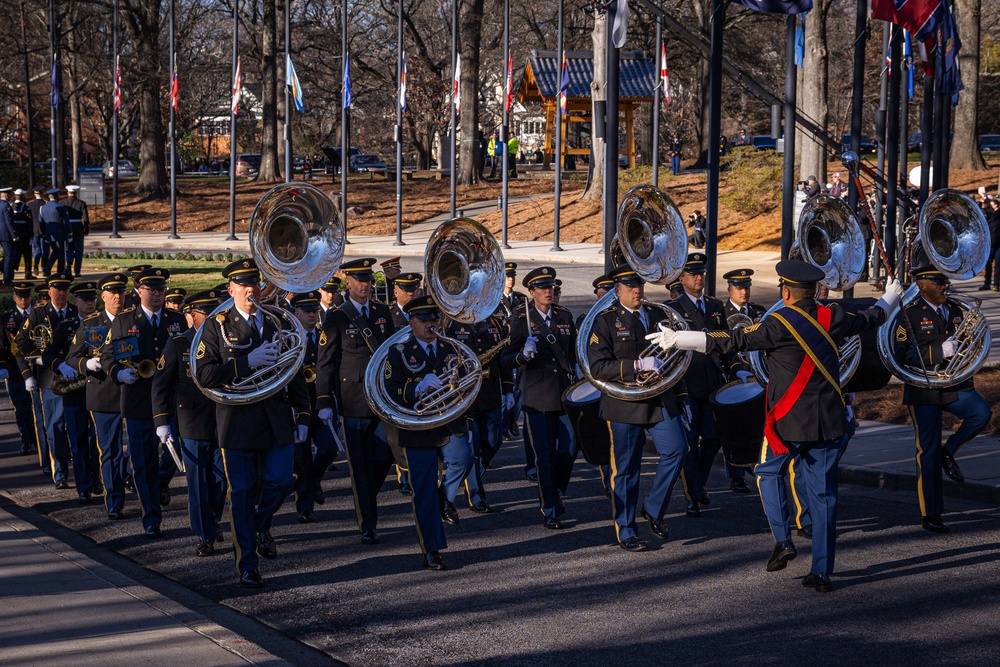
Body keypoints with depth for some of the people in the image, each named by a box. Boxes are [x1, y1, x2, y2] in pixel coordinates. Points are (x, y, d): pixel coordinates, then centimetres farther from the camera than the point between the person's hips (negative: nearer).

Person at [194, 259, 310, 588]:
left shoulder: (277, 323, 11)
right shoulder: (216, 327, 0)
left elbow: (295, 373, 14)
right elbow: (204, 375, -12)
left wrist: (302, 416, 8)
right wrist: (247, 362, -20)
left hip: (278, 421, 3)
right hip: (238, 422, -3)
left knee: (280, 482, -3)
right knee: (242, 493, 2)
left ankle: (260, 525, 31)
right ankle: (247, 566, 12)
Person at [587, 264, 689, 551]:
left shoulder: (658, 316, 13)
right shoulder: (606, 322, -2)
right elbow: (598, 367, -12)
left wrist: (680, 395, 16)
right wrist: (637, 365, -21)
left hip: (661, 400, 4)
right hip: (625, 405, -4)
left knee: (676, 449, -10)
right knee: (626, 468, 1)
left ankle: (654, 509, 11)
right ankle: (625, 532, 14)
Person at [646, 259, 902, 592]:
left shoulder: (779, 323, -12)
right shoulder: (832, 317, 5)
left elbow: (733, 341, -15)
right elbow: (867, 319, 24)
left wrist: (677, 339, -12)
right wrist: (890, 299, 47)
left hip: (788, 421, -4)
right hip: (829, 422, 4)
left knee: (769, 473, 19)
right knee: (823, 493, 7)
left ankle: (783, 540, 3)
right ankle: (822, 572, 7)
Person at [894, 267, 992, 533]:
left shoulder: (956, 311, 11)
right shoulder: (909, 315, -7)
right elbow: (902, 354, -18)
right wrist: (940, 351, -26)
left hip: (956, 386, 4)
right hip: (924, 391, -4)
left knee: (981, 412, -26)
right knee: (928, 452, 0)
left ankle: (949, 451, 1)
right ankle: (931, 515, 9)